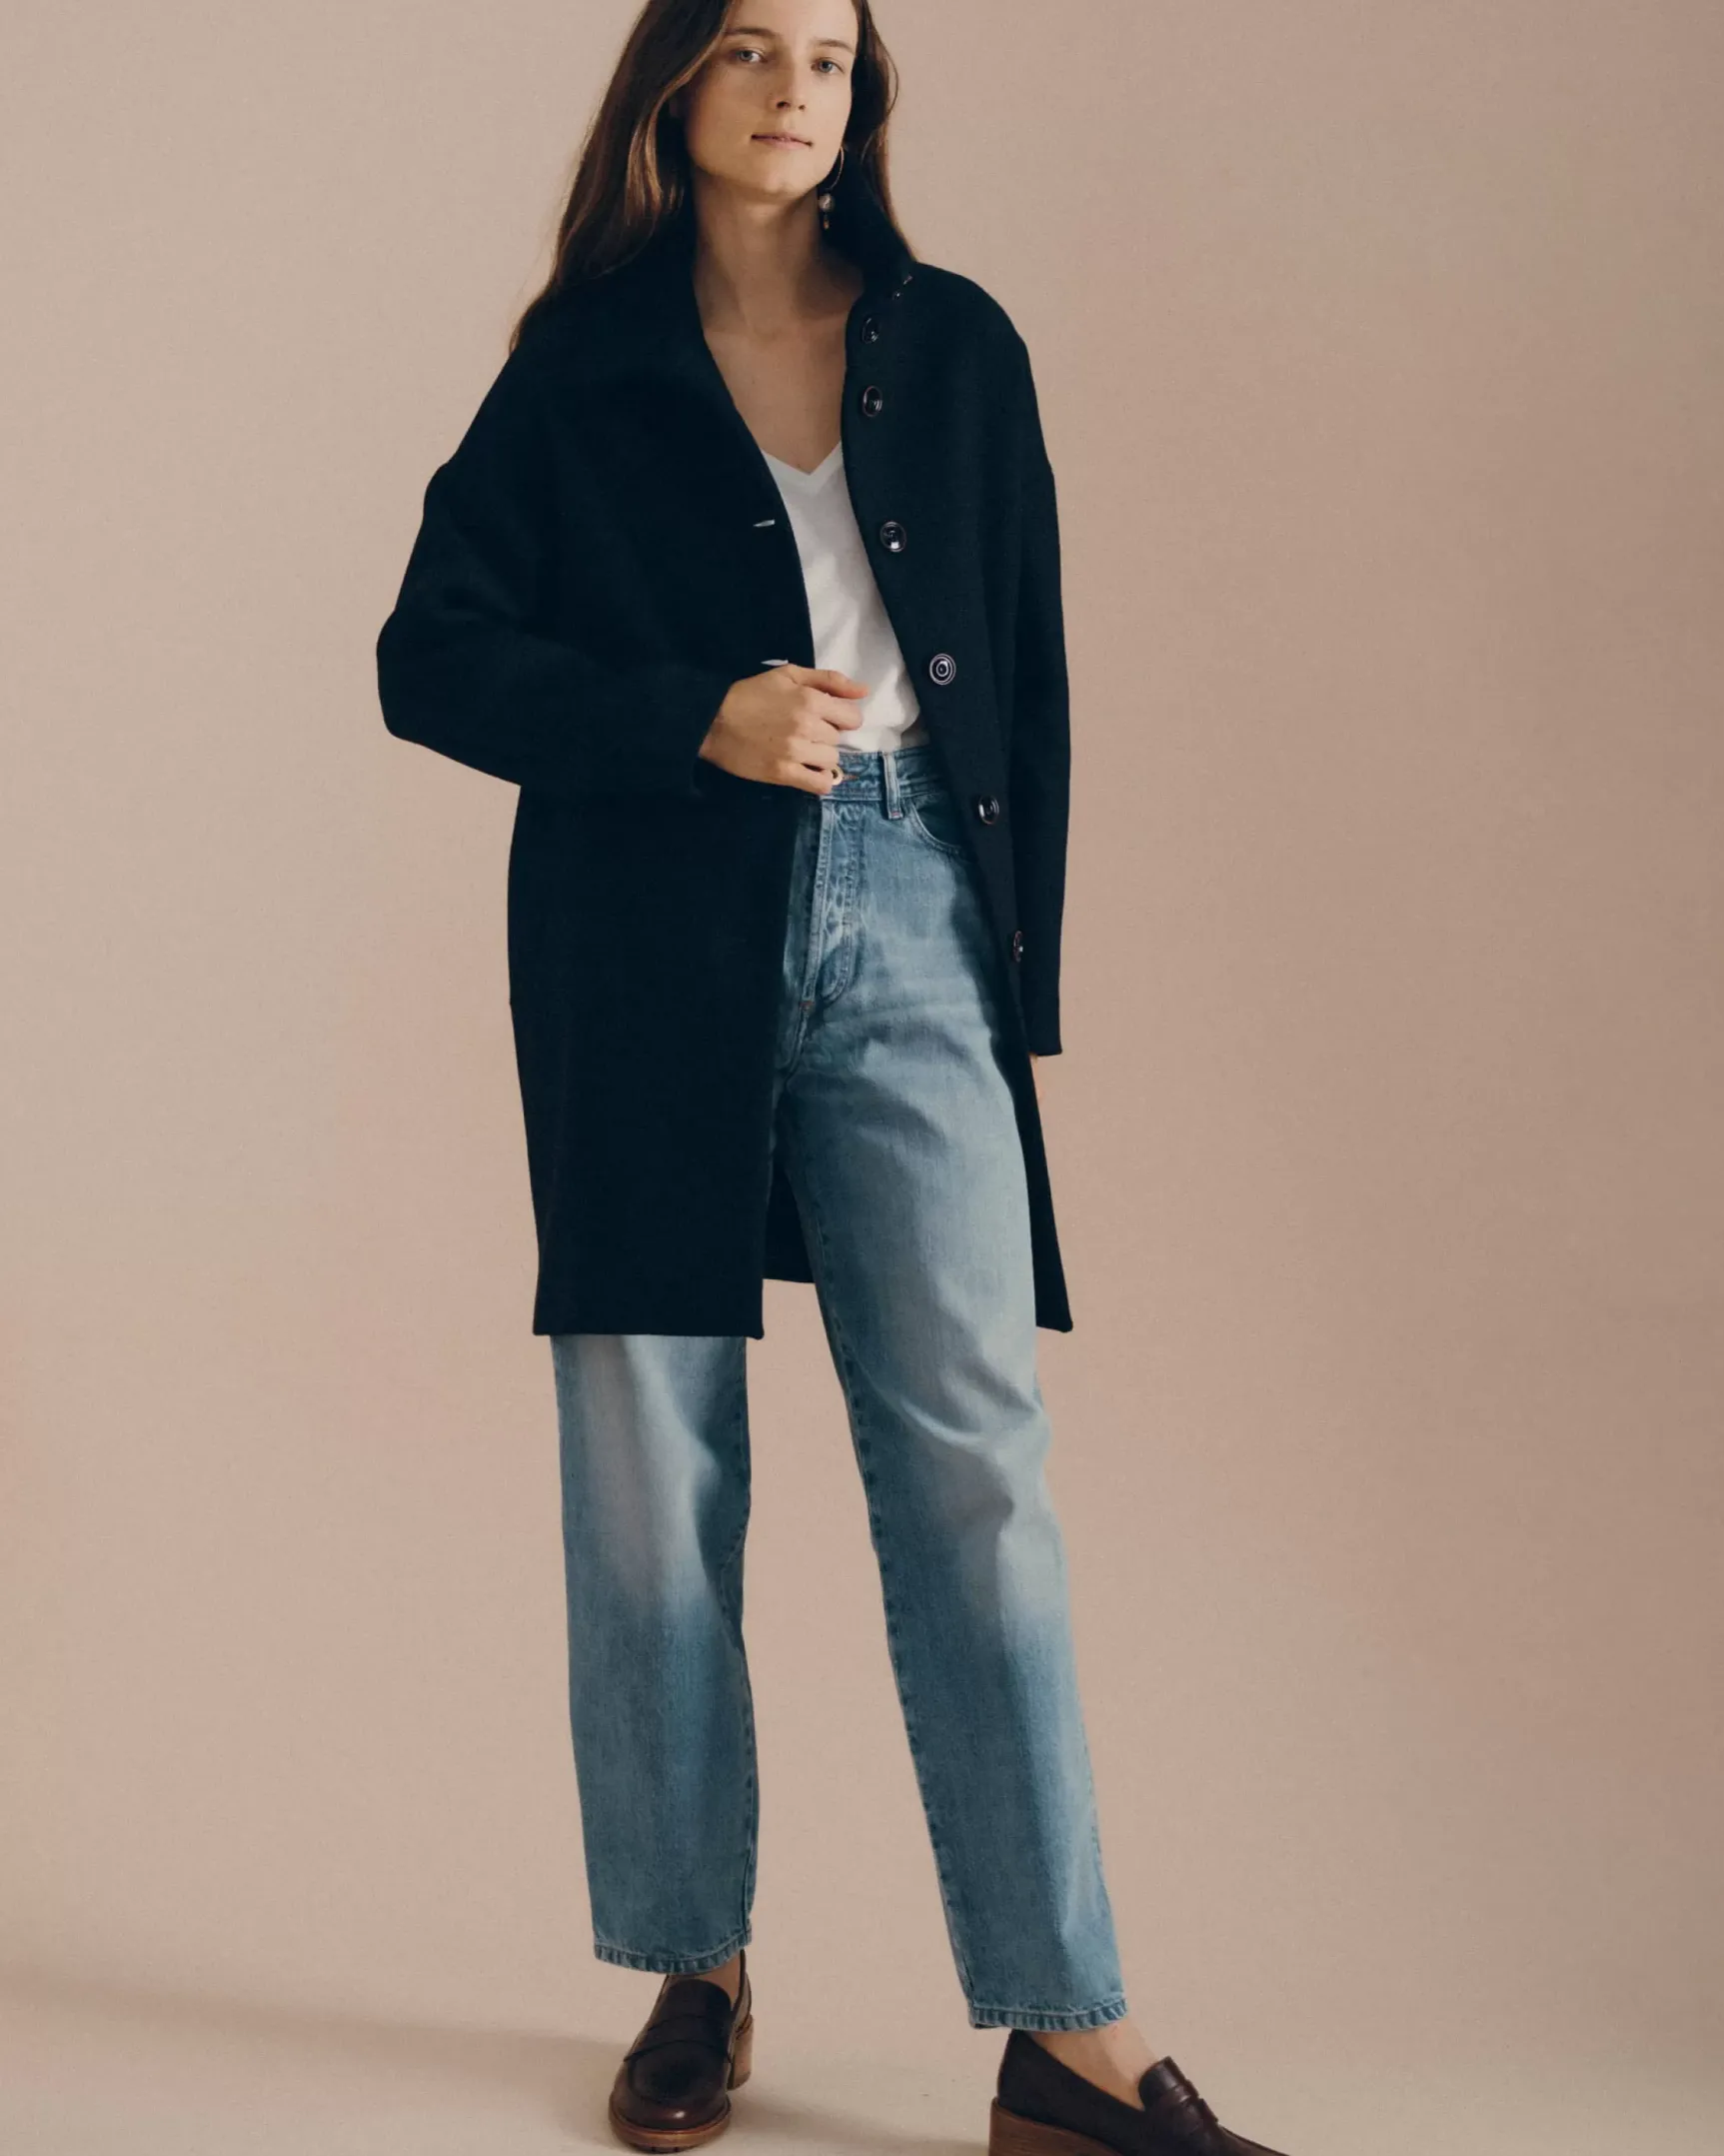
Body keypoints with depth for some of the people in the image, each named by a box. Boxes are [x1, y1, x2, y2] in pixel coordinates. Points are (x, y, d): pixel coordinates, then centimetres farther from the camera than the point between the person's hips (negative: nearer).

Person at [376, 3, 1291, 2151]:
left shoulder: (955, 346, 13)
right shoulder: (582, 366, 8)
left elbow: (1029, 674, 13)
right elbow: (430, 655, 3)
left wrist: (1024, 965, 5)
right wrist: (702, 720, -10)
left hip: (906, 921, 1)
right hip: (650, 944, 0)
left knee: (973, 1450, -6)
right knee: (654, 1465, 2)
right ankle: (696, 1974, 16)